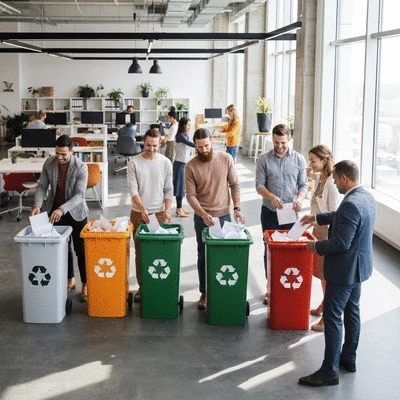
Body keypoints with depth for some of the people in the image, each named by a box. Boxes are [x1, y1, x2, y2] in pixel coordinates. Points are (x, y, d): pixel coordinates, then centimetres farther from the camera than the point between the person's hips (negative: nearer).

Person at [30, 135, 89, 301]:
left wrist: (62, 209, -38)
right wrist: (37, 204, -23)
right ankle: (70, 280, 30)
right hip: (55, 211, 4)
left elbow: (79, 194, -25)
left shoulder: (81, 167, -21)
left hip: (76, 212, -4)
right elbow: (42, 186, -5)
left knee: (80, 249, 4)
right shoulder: (49, 163, -9)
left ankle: (85, 285, 15)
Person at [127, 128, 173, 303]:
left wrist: (167, 210, -10)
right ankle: (141, 285, 17)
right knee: (140, 252, 7)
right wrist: (142, 208, -22)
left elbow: (168, 189, 3)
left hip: (159, 213, 0)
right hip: (138, 213, 0)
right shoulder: (134, 162, -4)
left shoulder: (165, 163, 0)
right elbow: (132, 188, -8)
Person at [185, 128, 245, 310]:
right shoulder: (191, 166, -8)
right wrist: (203, 214, -22)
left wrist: (236, 208, -7)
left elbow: (235, 185, 1)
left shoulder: (226, 159, -5)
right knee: (203, 256, 10)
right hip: (202, 218, 0)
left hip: (224, 215, 1)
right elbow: (191, 195, -9)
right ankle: (204, 293, 22)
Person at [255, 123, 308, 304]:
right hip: (269, 212, 0)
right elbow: (259, 185, -4)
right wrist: (272, 197, -22)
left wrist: (299, 198, -19)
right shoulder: (264, 159, -2)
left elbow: (304, 185, 2)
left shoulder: (299, 159, 0)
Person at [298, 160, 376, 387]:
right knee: (352, 311, 20)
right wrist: (316, 218, 22)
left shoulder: (351, 204, -28)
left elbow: (341, 242, -28)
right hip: (359, 266, 10)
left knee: (333, 318, -2)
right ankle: (349, 358, 34)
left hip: (345, 270, -10)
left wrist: (316, 246, -14)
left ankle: (330, 372, 5)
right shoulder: (367, 197, 3)